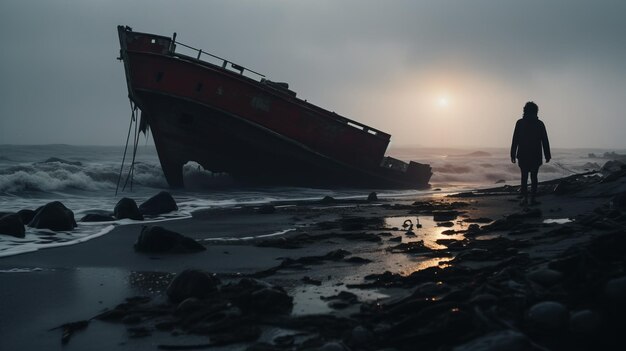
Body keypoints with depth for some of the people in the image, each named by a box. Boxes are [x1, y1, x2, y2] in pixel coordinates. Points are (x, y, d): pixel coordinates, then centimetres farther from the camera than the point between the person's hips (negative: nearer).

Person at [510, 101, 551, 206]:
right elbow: (545, 141, 3)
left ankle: (524, 197, -10)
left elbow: (515, 140, -2)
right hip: (536, 156, 1)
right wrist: (547, 155, 8)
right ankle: (533, 198, 5)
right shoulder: (539, 124, 1)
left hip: (523, 155, 0)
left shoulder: (520, 123, -1)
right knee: (534, 177, 8)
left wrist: (513, 154, 1)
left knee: (524, 177, 4)